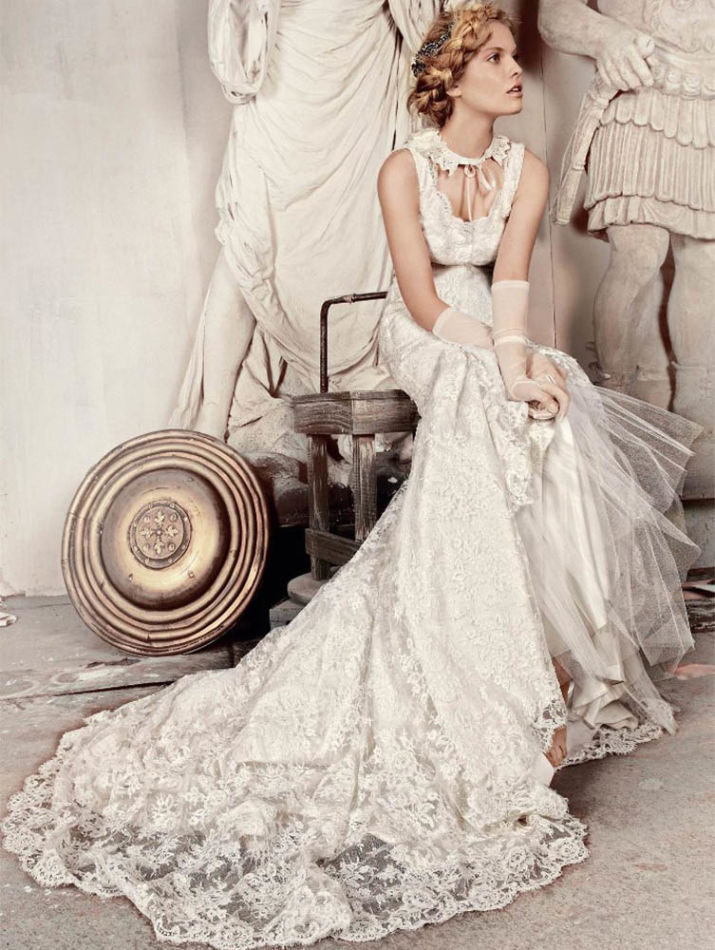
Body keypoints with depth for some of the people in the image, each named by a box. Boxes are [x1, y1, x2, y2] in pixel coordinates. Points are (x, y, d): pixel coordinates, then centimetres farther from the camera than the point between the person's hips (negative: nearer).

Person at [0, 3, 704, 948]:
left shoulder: (526, 169, 1)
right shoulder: (404, 169, -11)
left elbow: (509, 279, -12)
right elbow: (427, 303, -16)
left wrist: (514, 368, -30)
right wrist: (513, 365, -23)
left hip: (489, 346, 5)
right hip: (426, 340, -4)